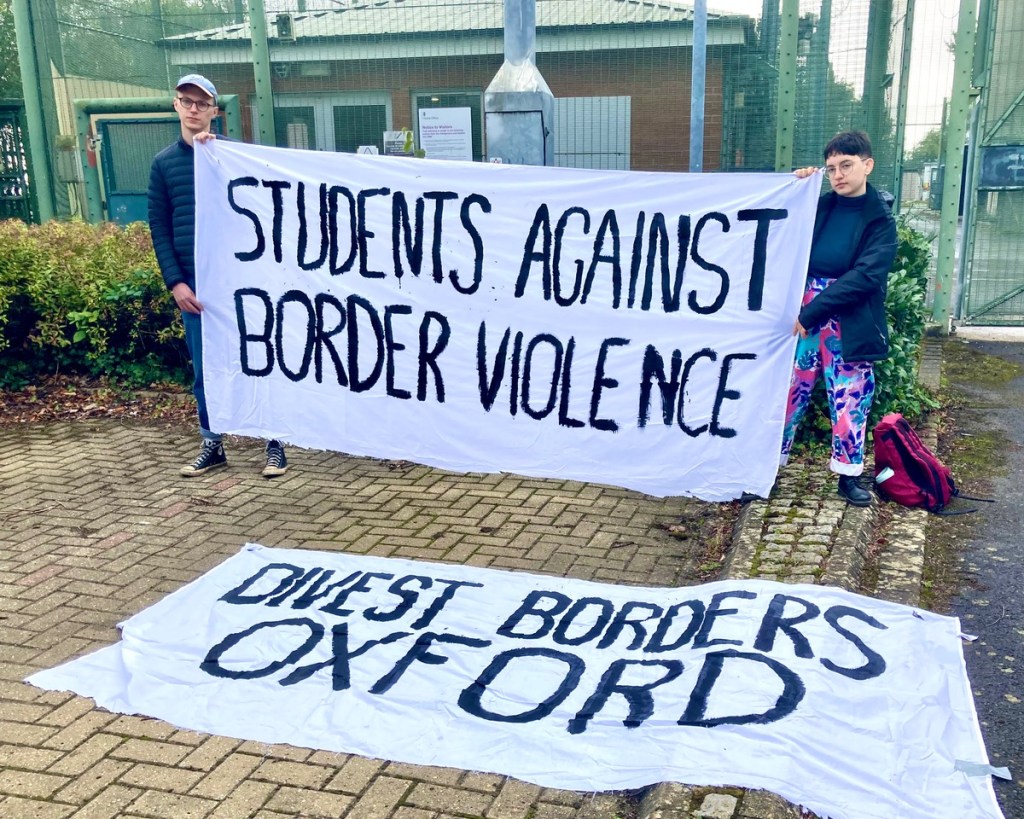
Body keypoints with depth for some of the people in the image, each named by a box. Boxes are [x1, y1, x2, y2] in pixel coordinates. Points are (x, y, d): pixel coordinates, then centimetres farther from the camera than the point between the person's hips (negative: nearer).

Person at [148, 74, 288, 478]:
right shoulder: (164, 162, 10)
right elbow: (159, 227, 7)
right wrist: (175, 281, -4)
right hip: (194, 280, 3)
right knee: (204, 368, 9)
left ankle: (275, 443, 10)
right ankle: (213, 444, 21)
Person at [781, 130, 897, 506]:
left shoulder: (881, 219, -4)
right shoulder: (819, 206, 6)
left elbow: (864, 276, -14)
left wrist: (810, 313, -20)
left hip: (849, 323, -2)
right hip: (803, 313, 2)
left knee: (850, 398, 5)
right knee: (790, 390, 6)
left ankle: (849, 476, 19)